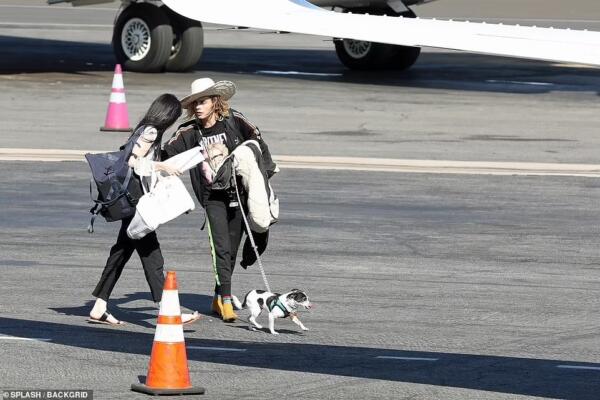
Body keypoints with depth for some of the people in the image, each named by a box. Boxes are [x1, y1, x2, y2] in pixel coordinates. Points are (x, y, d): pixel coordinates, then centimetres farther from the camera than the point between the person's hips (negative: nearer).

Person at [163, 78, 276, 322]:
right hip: (213, 197, -1)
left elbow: (258, 143, 3)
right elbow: (166, 154, -2)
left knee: (231, 249, 7)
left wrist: (265, 172, -2)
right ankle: (226, 300, -13)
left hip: (239, 191, 1)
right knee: (221, 247, -13)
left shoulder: (234, 121, -2)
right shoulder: (189, 132, 0)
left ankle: (218, 298, 21)